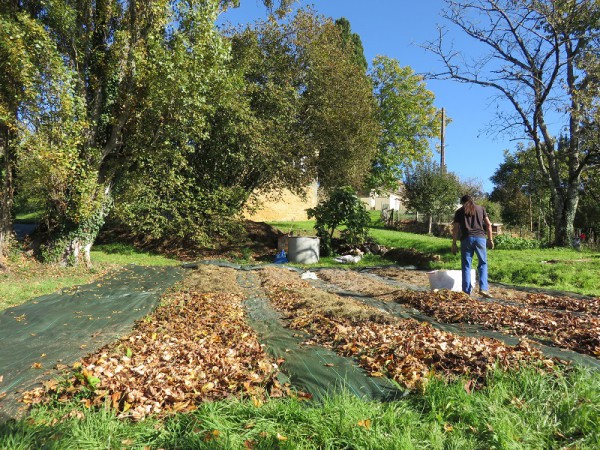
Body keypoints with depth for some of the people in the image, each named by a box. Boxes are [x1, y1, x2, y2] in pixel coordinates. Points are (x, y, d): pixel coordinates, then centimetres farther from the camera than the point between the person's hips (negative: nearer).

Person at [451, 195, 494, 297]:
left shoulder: (459, 211, 12)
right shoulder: (481, 208, 17)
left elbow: (456, 229, 5)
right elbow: (488, 224, 9)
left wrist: (454, 244, 6)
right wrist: (490, 239, 12)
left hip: (466, 239, -1)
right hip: (480, 238, 1)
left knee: (466, 266, 4)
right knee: (483, 263, 8)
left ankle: (467, 291, 2)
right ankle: (483, 288, -5)